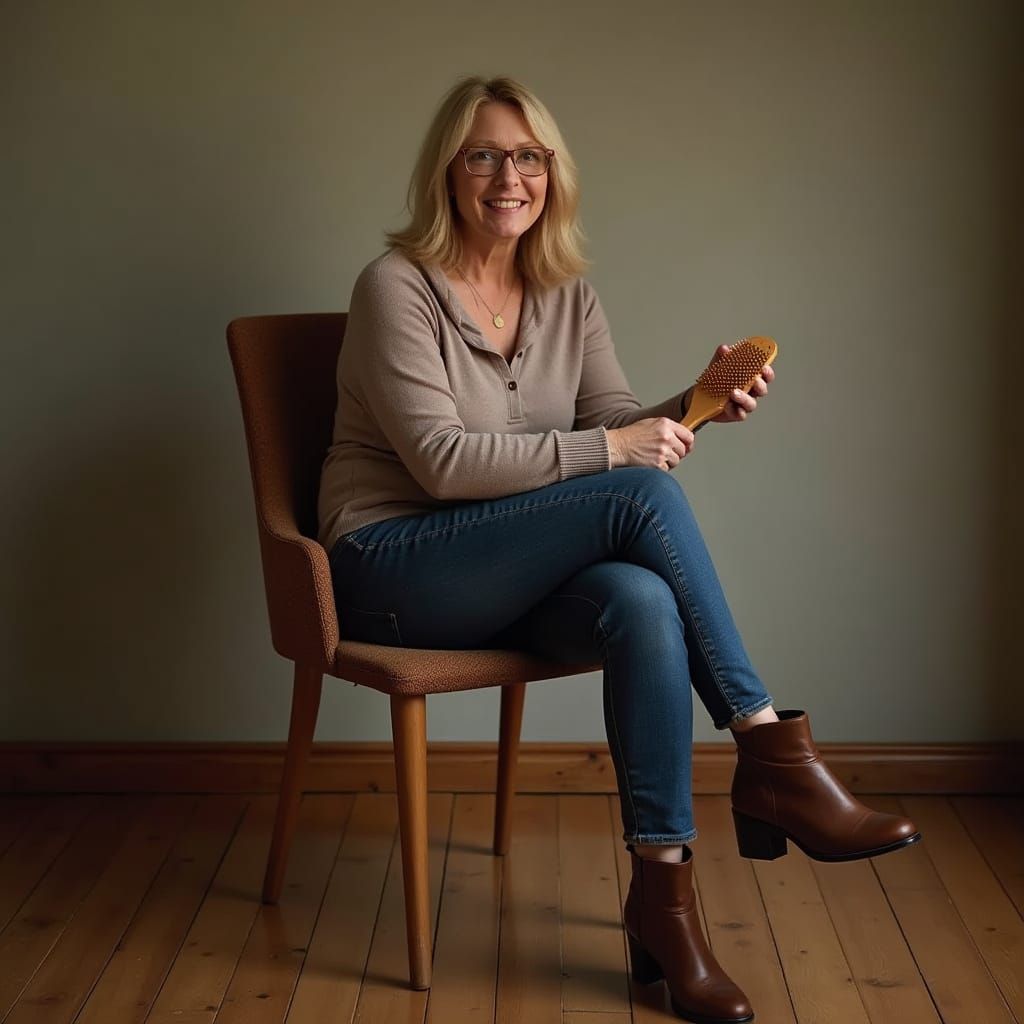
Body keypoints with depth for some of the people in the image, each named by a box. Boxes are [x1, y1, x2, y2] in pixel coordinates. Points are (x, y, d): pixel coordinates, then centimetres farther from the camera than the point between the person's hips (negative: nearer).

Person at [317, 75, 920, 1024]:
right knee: (644, 495, -27)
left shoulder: (568, 295, 9)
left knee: (641, 605, -32)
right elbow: (442, 461, -18)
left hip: (513, 578, 5)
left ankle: (663, 894, -25)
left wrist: (694, 404, -18)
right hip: (393, 571, -5)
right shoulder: (397, 286, -9)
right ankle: (771, 752, -19)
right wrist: (609, 449, -24)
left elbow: (617, 426, 3)